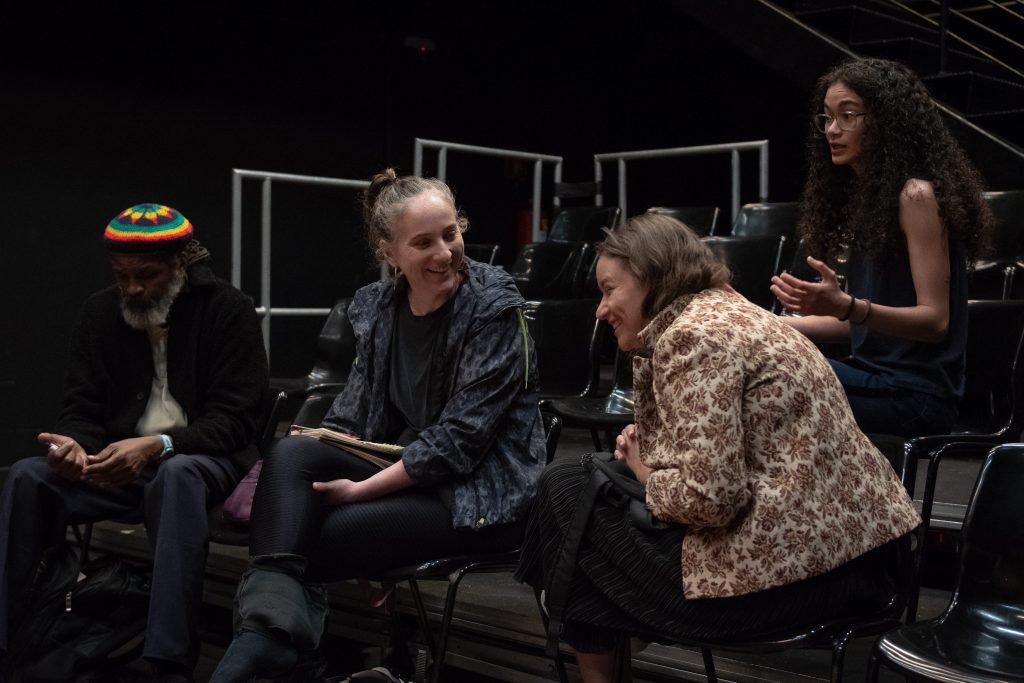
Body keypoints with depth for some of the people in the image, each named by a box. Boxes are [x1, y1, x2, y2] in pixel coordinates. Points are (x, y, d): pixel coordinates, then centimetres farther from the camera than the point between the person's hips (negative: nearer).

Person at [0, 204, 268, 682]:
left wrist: (158, 445, -30)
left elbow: (234, 419, -13)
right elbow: (81, 409, 6)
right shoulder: (99, 312, 6)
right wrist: (74, 444, -20)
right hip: (119, 463, 4)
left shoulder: (229, 310, -8)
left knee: (177, 476, -39)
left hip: (204, 461, -4)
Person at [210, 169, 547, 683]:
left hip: (482, 491, -6)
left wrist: (362, 490, -19)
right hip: (403, 474, 6)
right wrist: (310, 464, -11)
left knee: (310, 540, -22)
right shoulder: (375, 306, 5)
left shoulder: (493, 307, -14)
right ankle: (269, 632, -32)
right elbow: (355, 414, 9)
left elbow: (460, 437, -19)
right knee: (291, 454, -20)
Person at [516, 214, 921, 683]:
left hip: (789, 570, -10)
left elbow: (709, 496, -22)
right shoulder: (726, 311, 15)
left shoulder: (693, 333, -13)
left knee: (566, 485, 3)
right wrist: (644, 451, 7)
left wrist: (644, 475, -3)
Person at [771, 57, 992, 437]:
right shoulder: (864, 195, 14)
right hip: (876, 375, 8)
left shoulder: (916, 195, -10)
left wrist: (844, 305, -30)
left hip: (917, 394, -8)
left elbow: (935, 320, -16)